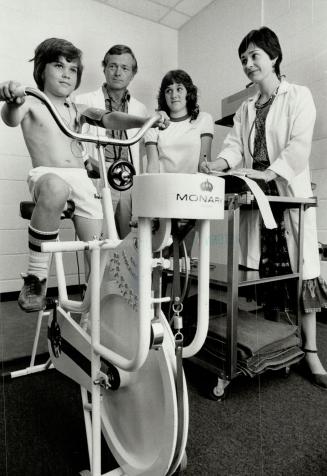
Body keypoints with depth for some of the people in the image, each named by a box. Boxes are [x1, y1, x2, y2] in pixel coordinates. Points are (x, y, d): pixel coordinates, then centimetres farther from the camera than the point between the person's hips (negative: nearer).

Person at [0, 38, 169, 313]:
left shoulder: (78, 110, 22)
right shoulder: (32, 104, 10)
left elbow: (108, 119, 6)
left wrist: (145, 120, -10)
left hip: (82, 180, 4)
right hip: (46, 174, -4)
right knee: (55, 189, -41)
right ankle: (36, 277, -26)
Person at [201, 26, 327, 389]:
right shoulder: (245, 108, 19)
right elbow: (234, 144, 5)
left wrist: (268, 172, -25)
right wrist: (218, 164, -16)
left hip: (290, 194, -4)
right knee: (261, 271, 3)